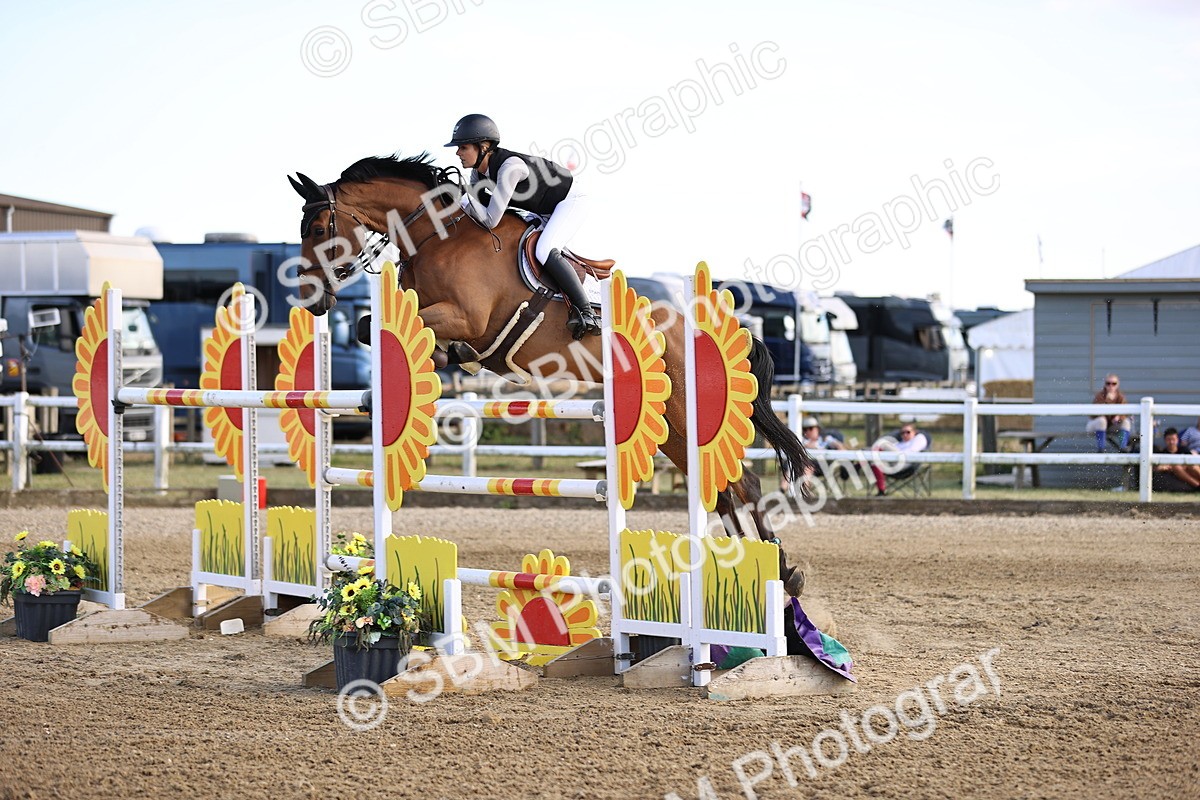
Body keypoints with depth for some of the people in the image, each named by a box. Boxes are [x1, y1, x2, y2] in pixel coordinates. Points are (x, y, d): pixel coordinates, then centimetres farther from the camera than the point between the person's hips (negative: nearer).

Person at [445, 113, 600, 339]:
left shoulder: (509, 167, -36)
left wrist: (460, 195, -35)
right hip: (543, 210, 10)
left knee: (544, 252, -29)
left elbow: (490, 221, -38)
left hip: (570, 200, -10)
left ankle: (587, 314, -24)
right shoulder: (479, 170, -10)